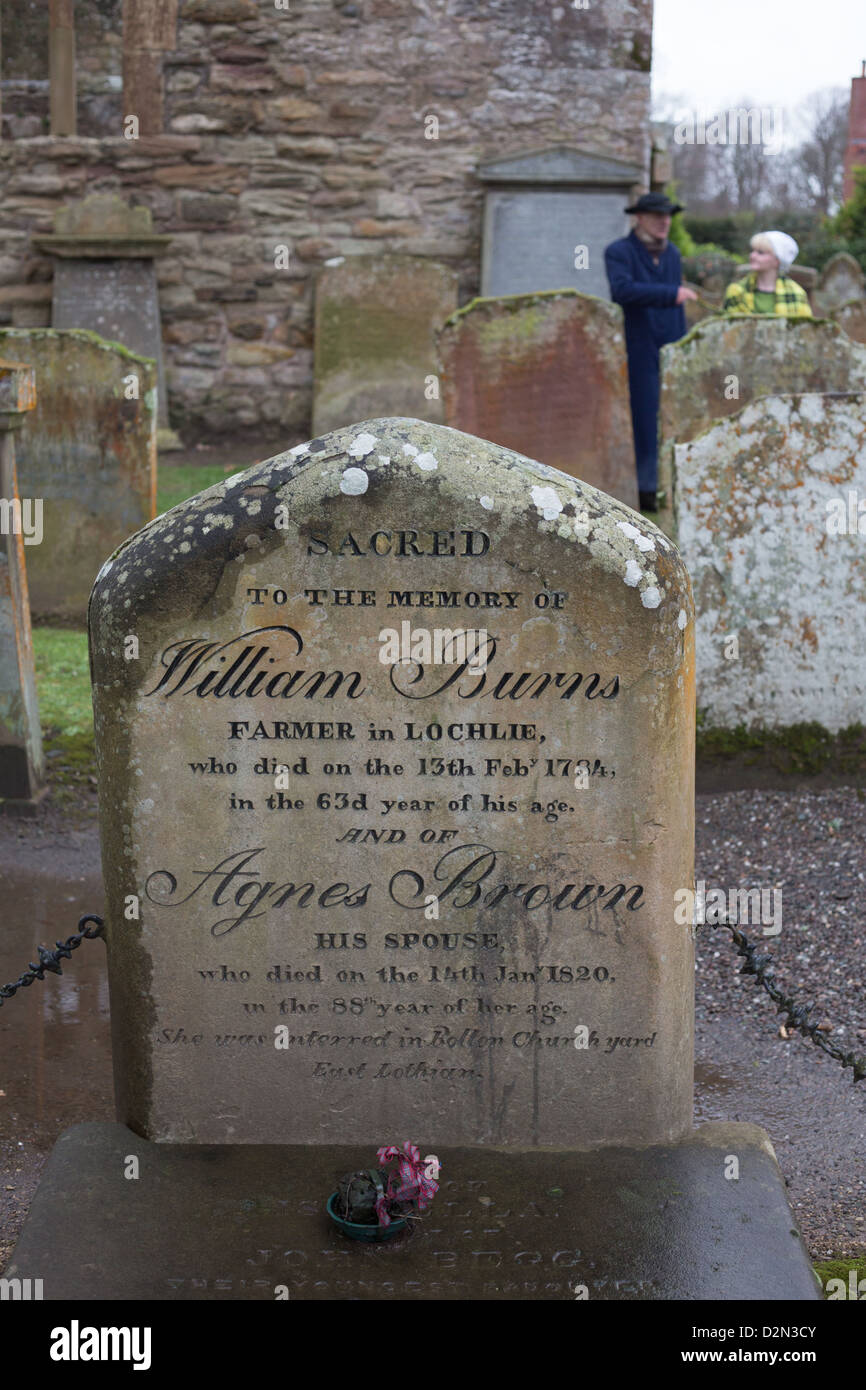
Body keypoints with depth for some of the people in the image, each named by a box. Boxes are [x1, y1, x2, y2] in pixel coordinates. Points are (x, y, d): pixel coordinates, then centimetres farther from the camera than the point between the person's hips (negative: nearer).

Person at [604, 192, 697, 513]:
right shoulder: (619, 252, -5)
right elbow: (622, 289, -24)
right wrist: (672, 293, -28)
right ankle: (642, 489, -3)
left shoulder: (672, 254, 17)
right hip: (637, 352, -6)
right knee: (642, 420, -7)